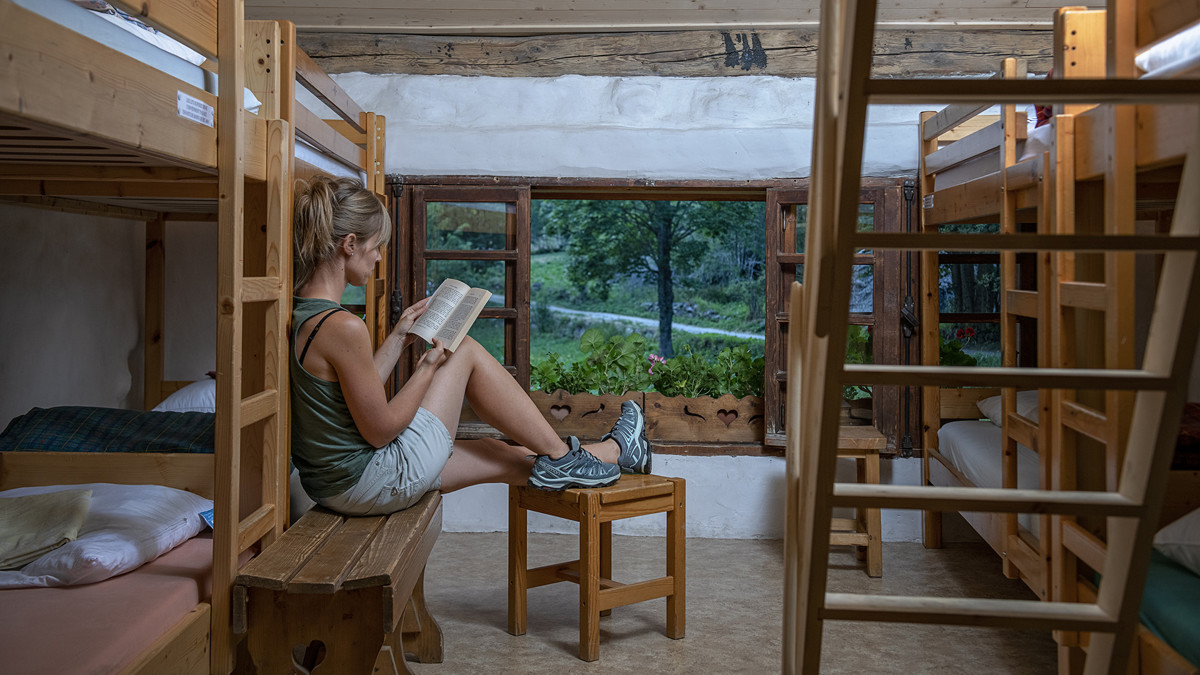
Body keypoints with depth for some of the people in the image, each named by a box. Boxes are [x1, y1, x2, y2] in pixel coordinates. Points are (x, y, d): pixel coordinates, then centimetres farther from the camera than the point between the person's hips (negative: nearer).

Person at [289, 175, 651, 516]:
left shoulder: (299, 315, 4)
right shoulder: (342, 327, -26)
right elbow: (380, 430, -19)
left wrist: (398, 339, 14)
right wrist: (429, 365, -8)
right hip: (381, 482, -9)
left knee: (502, 456, 20)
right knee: (466, 352, -1)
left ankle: (611, 451, 35)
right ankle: (559, 456, 10)